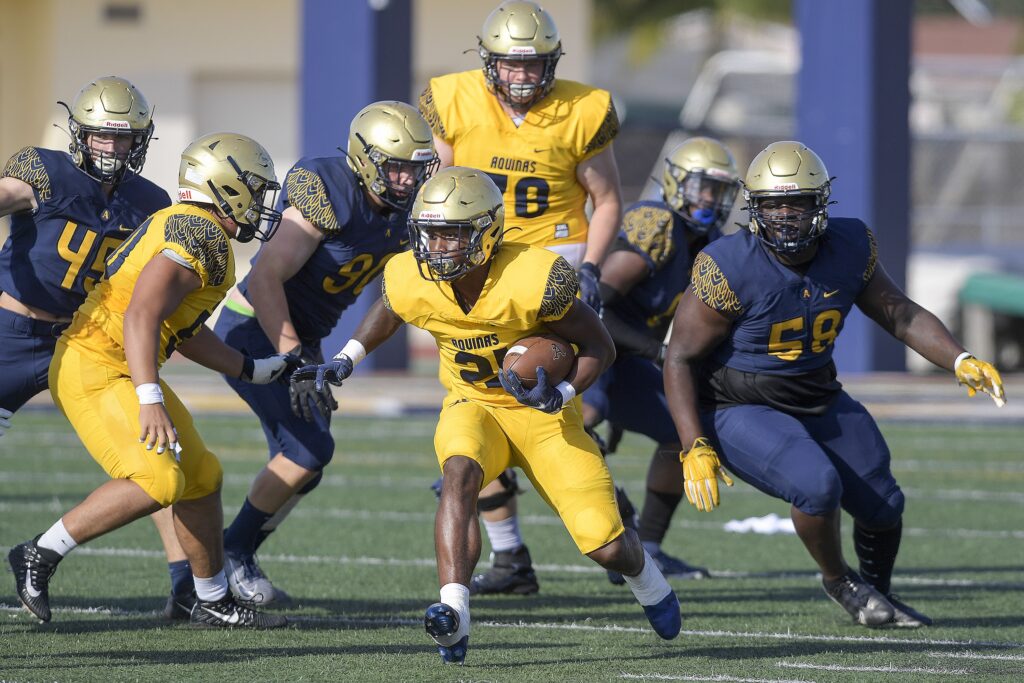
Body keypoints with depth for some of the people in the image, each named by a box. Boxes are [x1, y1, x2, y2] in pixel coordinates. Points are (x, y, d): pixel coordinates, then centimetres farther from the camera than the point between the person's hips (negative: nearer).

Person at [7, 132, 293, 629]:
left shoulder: (181, 226, 16)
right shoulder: (202, 235, -17)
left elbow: (184, 331, 25)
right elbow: (141, 317, -27)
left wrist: (253, 370, 31)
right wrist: (151, 400, -34)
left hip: (119, 369, 11)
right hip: (93, 370, -11)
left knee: (201, 475, 13)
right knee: (157, 480, -22)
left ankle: (214, 602, 24)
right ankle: (41, 555, -11)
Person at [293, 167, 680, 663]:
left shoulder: (533, 280, -29)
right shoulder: (410, 282, -16)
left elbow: (600, 348, -16)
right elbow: (387, 311, 12)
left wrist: (561, 394, -31)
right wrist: (345, 361, 2)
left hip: (543, 414, -2)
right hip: (474, 406, 2)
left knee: (606, 547, -7)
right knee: (460, 473, -35)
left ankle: (646, 581, 32)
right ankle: (453, 614, -41)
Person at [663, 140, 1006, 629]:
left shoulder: (850, 249, -9)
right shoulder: (731, 270, -25)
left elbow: (900, 314, 5)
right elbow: (681, 359, -17)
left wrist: (960, 362, -11)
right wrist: (695, 449, -24)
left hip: (818, 401, 6)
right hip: (740, 411, -6)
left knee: (883, 506, 9)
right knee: (817, 486, -28)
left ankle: (880, 589, 42)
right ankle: (840, 583, 4)